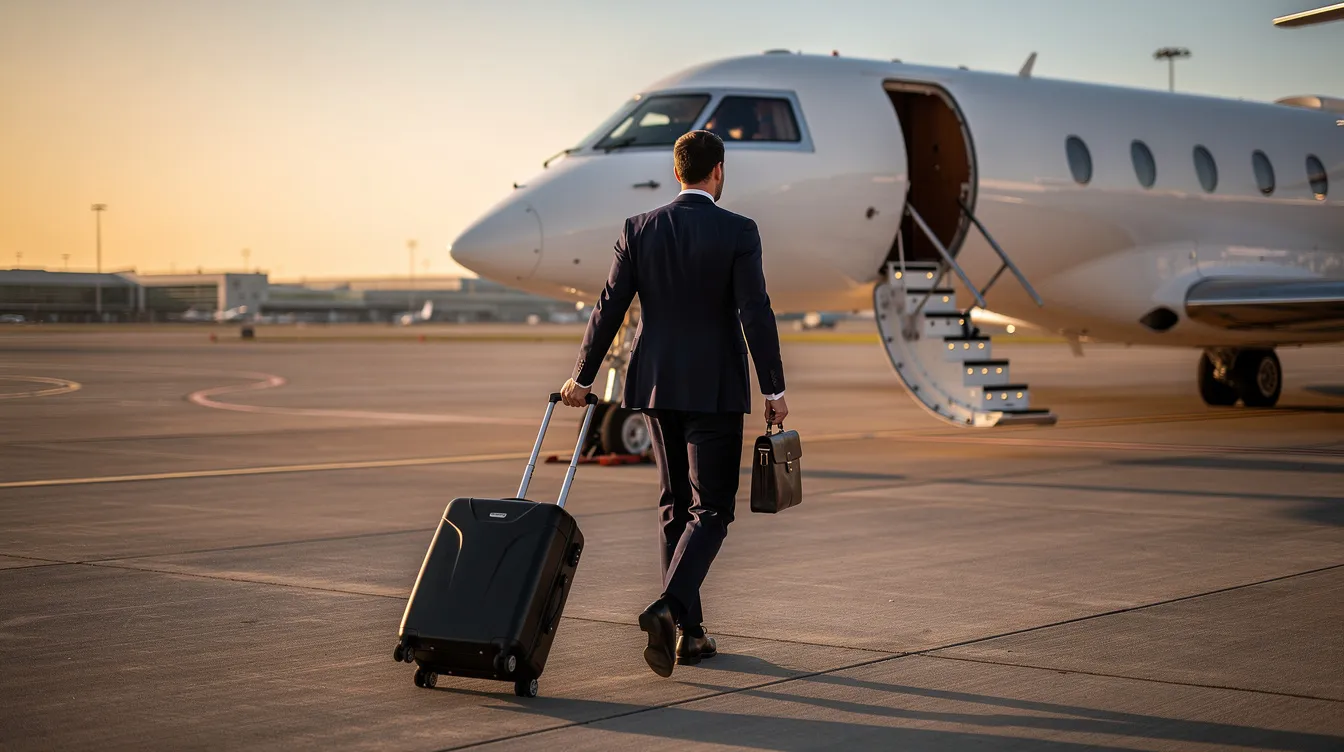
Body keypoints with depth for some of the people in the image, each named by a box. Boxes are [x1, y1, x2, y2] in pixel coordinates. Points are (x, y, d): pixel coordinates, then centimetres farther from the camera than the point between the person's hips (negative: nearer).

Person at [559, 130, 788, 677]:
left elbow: (609, 308, 2)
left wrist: (582, 377, 9)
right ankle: (667, 608, -21)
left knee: (675, 506, 14)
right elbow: (755, 313, -12)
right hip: (714, 388, -4)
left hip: (656, 385, 4)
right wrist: (774, 389, -5)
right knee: (711, 509, 1)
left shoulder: (638, 230, 1)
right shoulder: (738, 232, -8)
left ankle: (689, 632, 16)